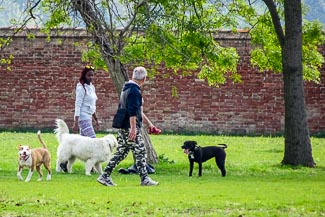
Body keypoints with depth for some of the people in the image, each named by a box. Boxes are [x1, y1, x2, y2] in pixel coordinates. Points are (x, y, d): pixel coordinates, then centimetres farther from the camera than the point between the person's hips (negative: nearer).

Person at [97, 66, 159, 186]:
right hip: (130, 127, -10)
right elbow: (132, 112, -22)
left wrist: (148, 123, 32)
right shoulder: (134, 91, -14)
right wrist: (133, 128, -25)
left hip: (123, 128, 10)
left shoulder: (126, 89, 19)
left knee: (120, 153, 11)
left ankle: (105, 176, 8)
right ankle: (144, 179, 2)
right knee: (140, 152, -2)